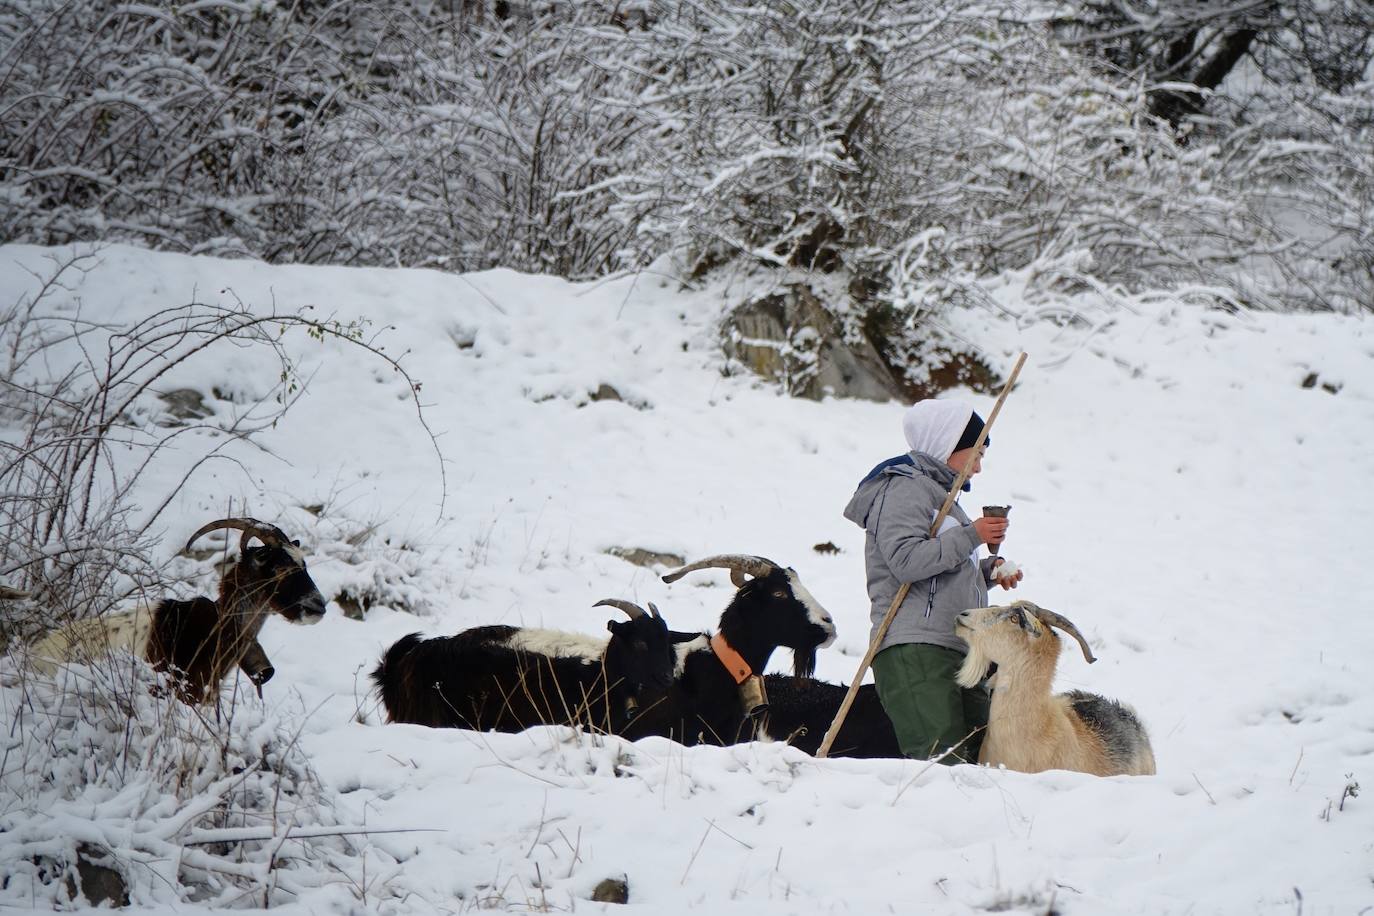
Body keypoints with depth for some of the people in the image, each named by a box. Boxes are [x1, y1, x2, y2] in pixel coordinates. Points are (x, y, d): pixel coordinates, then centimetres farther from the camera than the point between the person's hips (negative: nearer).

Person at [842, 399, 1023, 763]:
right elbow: (906, 560, -18)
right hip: (914, 651, -10)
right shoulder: (905, 489, -3)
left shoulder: (942, 494, 30)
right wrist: (970, 536, -12)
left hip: (958, 652, 10)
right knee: (942, 760, -24)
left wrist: (988, 571, 17)